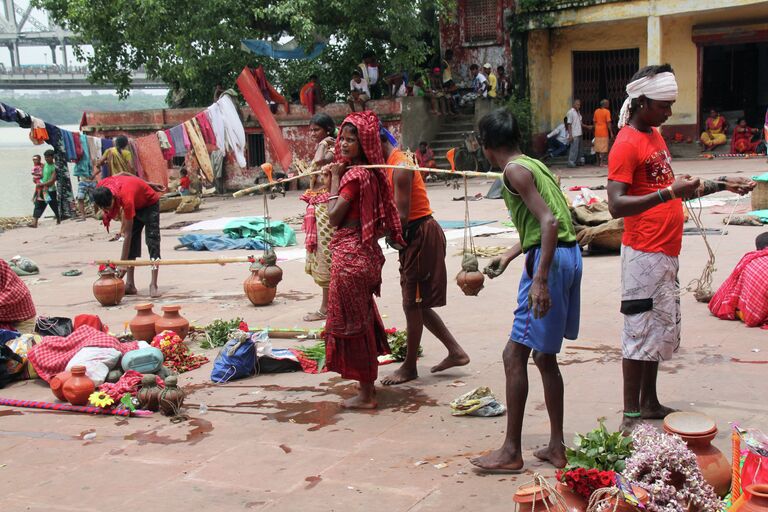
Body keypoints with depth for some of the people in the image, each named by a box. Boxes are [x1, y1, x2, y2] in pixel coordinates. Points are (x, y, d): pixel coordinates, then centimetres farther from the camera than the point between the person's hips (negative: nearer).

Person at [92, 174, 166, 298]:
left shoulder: (126, 198, -44)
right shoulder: (101, 187, -27)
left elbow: (127, 234, -40)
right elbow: (124, 175, -6)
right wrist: (148, 185, 2)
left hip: (150, 203, -7)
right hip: (135, 205, 7)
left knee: (152, 240, -17)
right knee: (131, 242, 1)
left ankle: (153, 285, -21)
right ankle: (130, 284, 0)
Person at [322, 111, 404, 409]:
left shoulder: (354, 175, -18)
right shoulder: (369, 173, 10)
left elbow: (334, 217, -15)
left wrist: (334, 179, -8)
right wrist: (335, 178, 10)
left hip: (350, 253, -10)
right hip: (364, 251, 10)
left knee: (353, 321, -1)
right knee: (362, 318, 19)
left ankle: (365, 395, 7)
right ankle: (367, 386, 31)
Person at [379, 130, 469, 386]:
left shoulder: (399, 167, -18)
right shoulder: (393, 164, 12)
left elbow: (401, 216, -22)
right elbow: (396, 210, 10)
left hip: (420, 235, -10)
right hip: (414, 236, 10)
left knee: (412, 304, 0)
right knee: (417, 303, 15)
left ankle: (409, 367, 12)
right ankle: (455, 351, 21)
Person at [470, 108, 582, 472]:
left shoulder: (515, 171, -10)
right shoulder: (533, 164, 18)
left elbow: (549, 221, -22)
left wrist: (540, 280, -27)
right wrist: (509, 256, 37)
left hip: (551, 258, -10)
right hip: (568, 254, 10)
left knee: (515, 354, -4)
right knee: (544, 355, 16)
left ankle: (511, 451, 2)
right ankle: (556, 447, 22)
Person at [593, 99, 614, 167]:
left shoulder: (596, 111, 8)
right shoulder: (607, 111, -9)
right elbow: (608, 123, -12)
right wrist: (611, 132, -9)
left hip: (597, 132, 6)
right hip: (604, 132, -6)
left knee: (597, 148, 11)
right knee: (603, 148, -4)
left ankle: (598, 162, 14)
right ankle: (602, 162, -8)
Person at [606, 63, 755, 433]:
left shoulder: (655, 136, 15)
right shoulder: (626, 144, -15)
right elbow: (617, 205, -25)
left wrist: (720, 185, 18)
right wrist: (669, 193, -32)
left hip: (666, 253, 10)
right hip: (644, 254, -10)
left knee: (661, 330, 15)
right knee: (640, 332, -5)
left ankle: (650, 403, 27)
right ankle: (631, 416, 2)